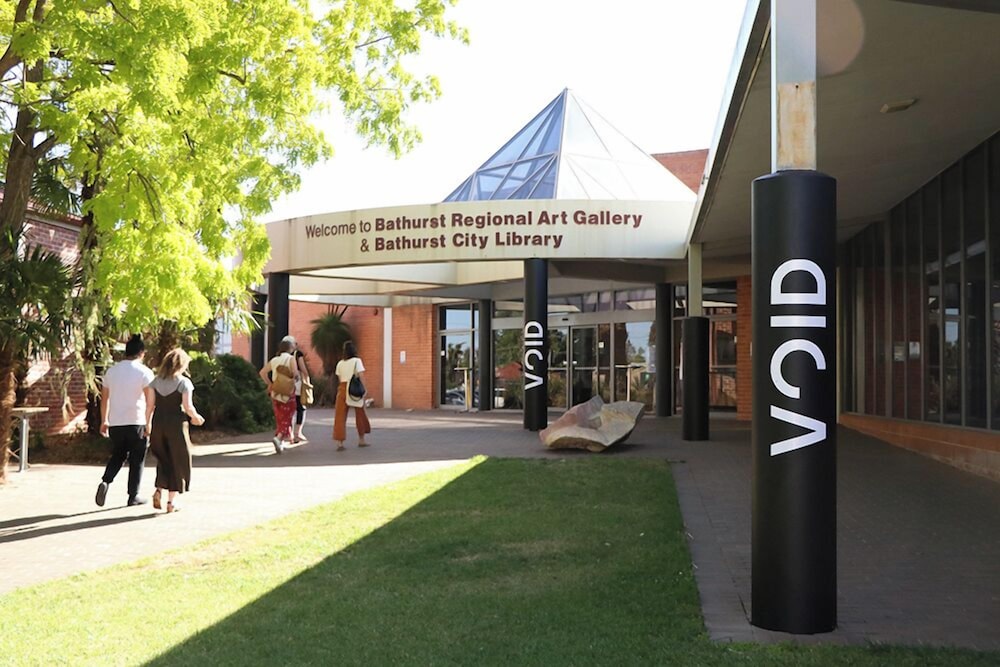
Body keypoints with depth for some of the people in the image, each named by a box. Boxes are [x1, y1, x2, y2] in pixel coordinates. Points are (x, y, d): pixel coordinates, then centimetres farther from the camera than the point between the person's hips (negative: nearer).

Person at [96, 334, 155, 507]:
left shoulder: (111, 371, 7)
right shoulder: (144, 372, -7)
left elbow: (104, 399, 12)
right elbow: (150, 401, -13)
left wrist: (104, 421, 20)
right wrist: (148, 423, -7)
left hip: (115, 423, 4)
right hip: (136, 422, -4)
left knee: (117, 456, 19)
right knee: (136, 460, 8)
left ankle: (105, 481, -5)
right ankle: (133, 496, 12)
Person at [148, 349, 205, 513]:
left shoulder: (156, 381, 6)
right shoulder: (183, 382, -8)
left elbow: (150, 404, 4)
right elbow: (187, 407, -14)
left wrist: (148, 425, 14)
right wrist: (196, 417, 3)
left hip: (158, 424, 4)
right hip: (176, 425, -4)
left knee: (163, 459, 19)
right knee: (177, 462, 7)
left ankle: (159, 490, -1)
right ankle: (171, 501, 9)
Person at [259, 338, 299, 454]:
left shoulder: (274, 360, 7)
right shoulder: (291, 358, -7)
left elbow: (262, 372, 5)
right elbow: (295, 373, -19)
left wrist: (269, 384, 12)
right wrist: (296, 377, 2)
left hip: (275, 393, 5)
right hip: (288, 393, -5)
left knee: (280, 418, 15)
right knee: (287, 418, 0)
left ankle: (281, 444, 16)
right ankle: (278, 438, -23)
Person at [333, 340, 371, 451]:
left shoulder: (340, 363, 10)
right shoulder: (357, 360, -1)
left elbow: (339, 378, 5)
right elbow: (361, 375, -10)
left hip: (342, 389, 3)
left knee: (340, 416, 1)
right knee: (360, 414, 16)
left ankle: (339, 443, -9)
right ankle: (361, 440, 27)